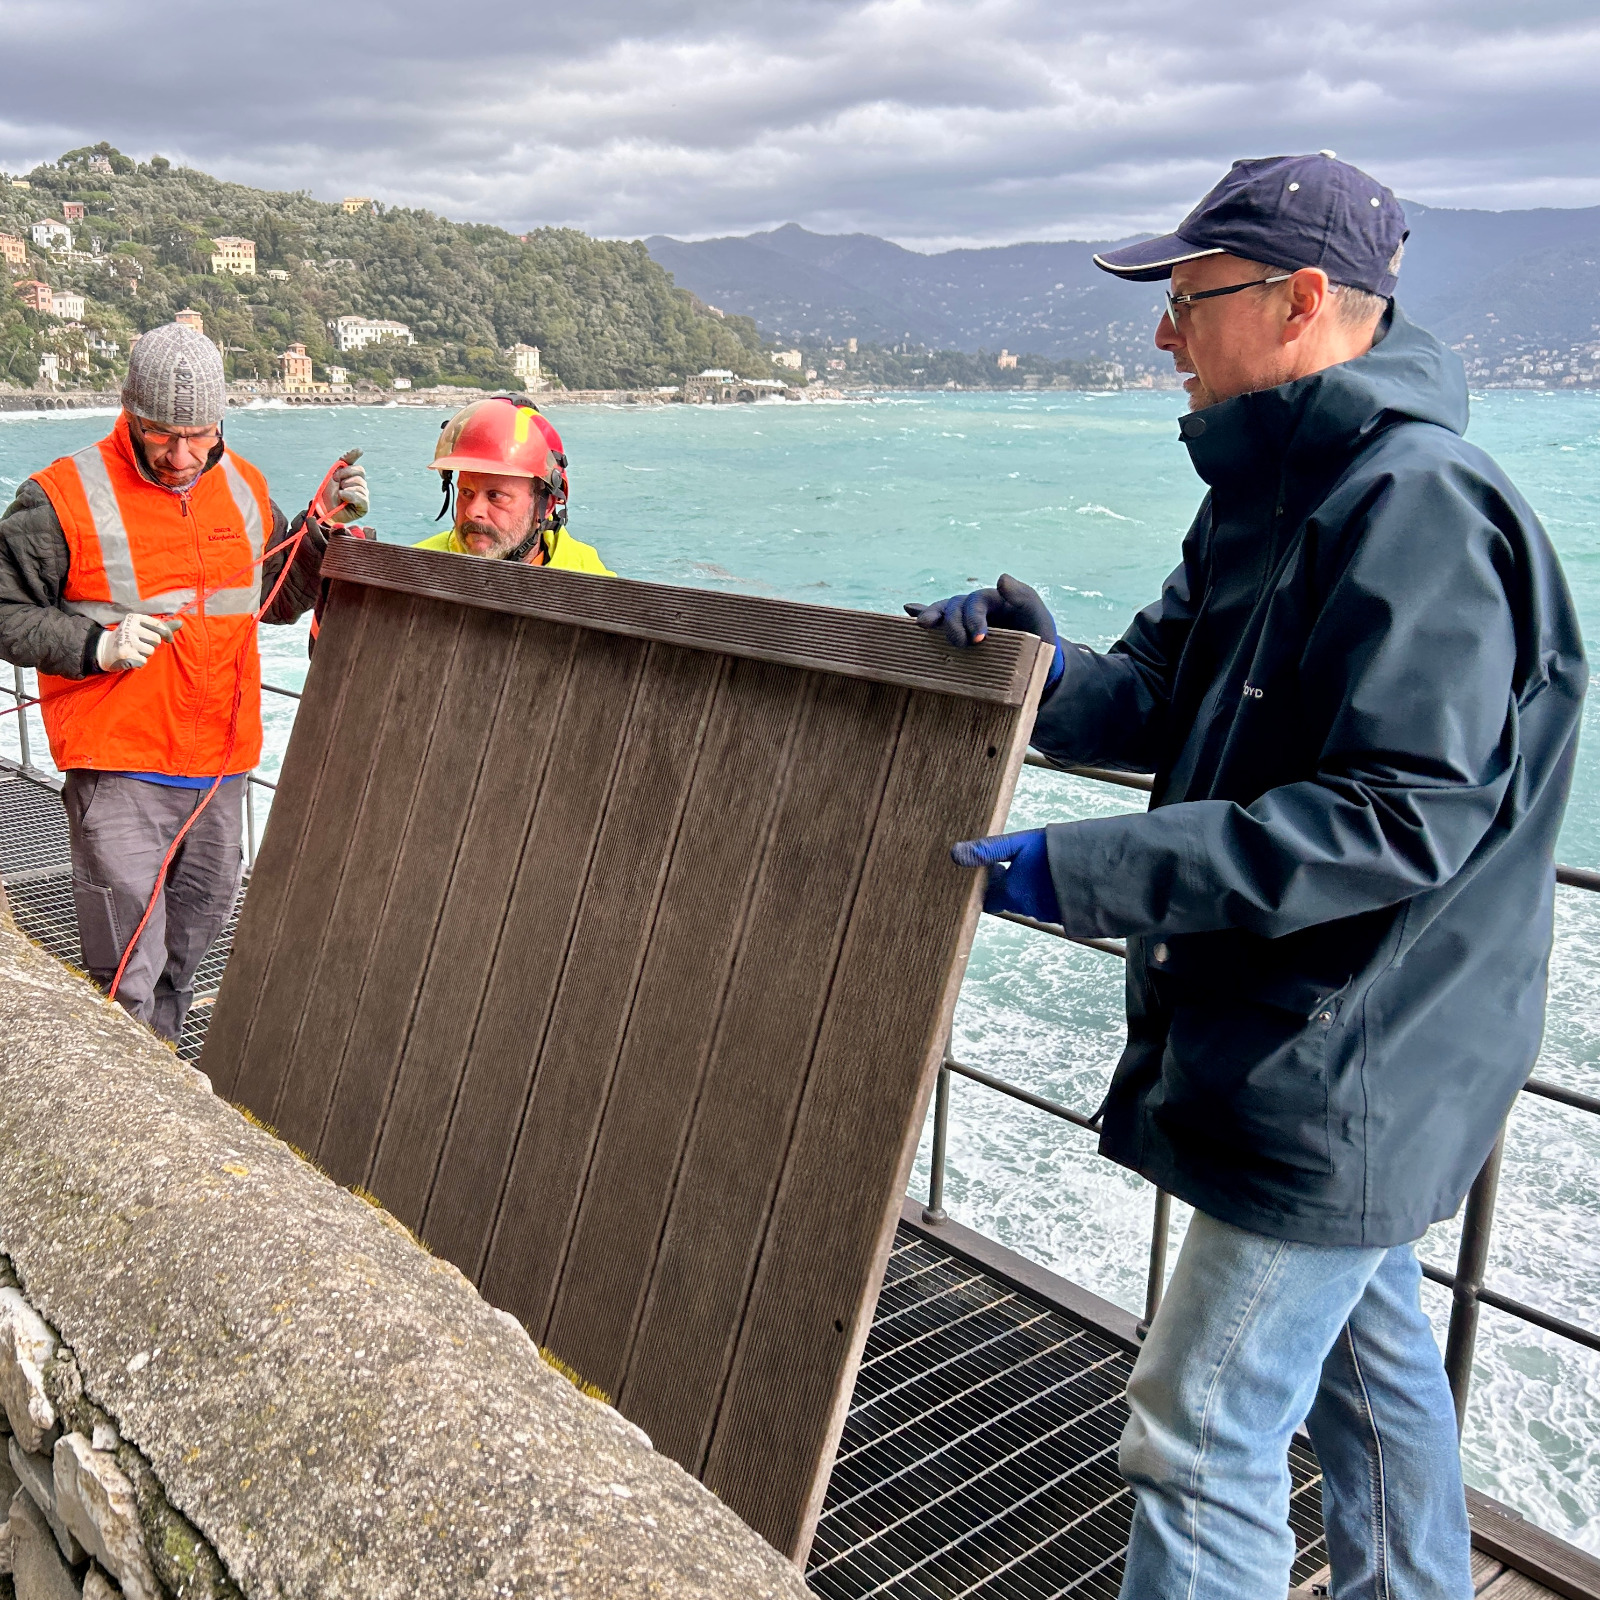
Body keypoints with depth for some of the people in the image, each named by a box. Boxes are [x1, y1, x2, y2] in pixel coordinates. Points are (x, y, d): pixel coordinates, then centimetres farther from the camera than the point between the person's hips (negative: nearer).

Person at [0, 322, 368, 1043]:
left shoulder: (243, 487, 7)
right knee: (126, 966, -3)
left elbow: (281, 600, 18)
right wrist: (97, 646, -19)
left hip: (220, 764, 6)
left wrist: (324, 527, 4)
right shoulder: (66, 497, -10)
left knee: (201, 918, 20)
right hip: (118, 768, -6)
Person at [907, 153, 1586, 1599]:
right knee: (1366, 1355, 27)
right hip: (1316, 1050, 10)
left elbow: (1398, 820, -28)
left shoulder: (1419, 512, -22)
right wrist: (1044, 670, -11)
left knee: (1205, 1431, -2)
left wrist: (1081, 871, -29)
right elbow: (1162, 702, 12)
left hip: (1341, 1075, -10)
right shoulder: (1269, 493, 10)